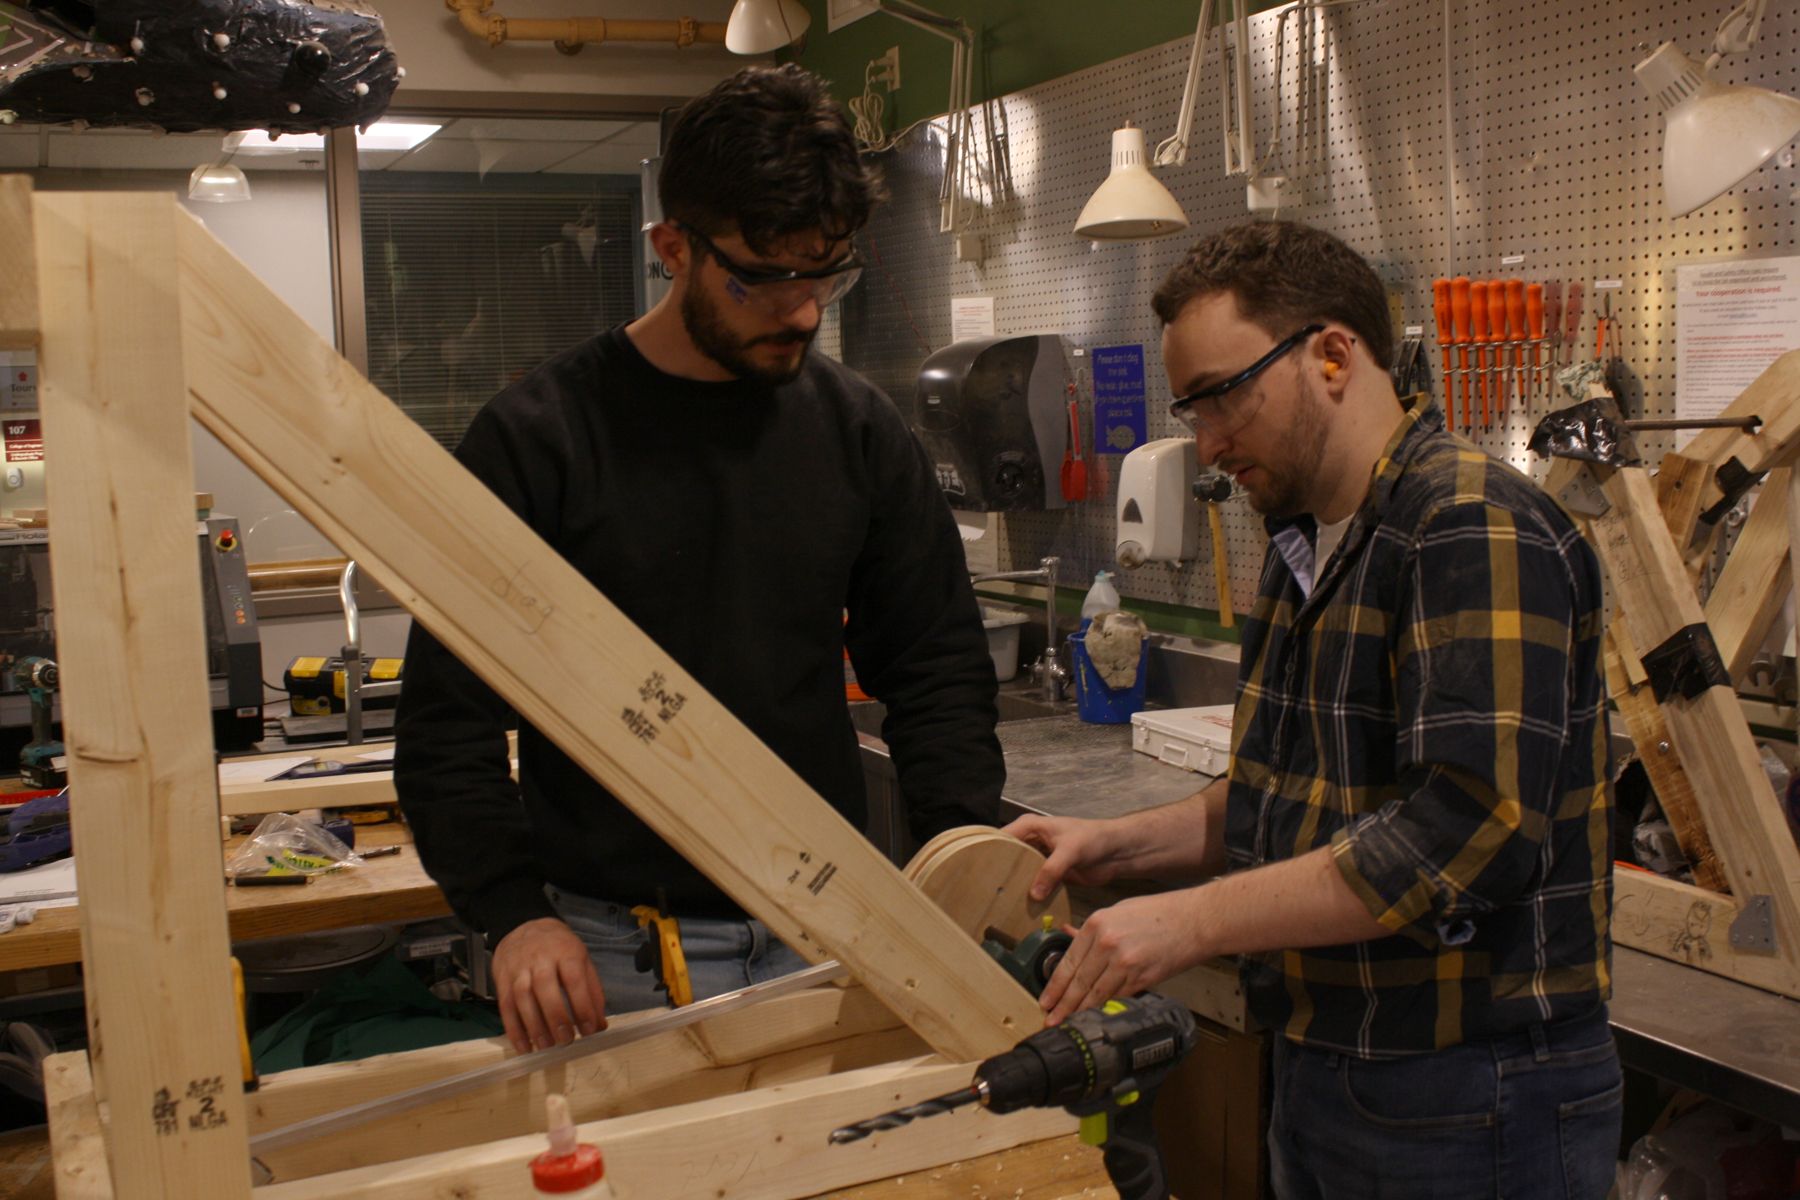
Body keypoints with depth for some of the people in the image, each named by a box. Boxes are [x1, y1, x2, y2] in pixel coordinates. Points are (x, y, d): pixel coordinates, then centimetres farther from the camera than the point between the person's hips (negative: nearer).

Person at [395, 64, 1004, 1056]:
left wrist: (964, 845, -10)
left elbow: (935, 660, 6)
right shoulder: (537, 436, -9)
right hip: (614, 952, -3)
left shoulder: (857, 427, 2)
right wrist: (512, 913, -19)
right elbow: (447, 712, -7)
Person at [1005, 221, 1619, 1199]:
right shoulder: (1306, 546, 11)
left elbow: (1470, 829, -28)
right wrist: (1121, 845, 5)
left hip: (1466, 1104, -8)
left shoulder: (1477, 530, -18)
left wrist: (1195, 919, -26)